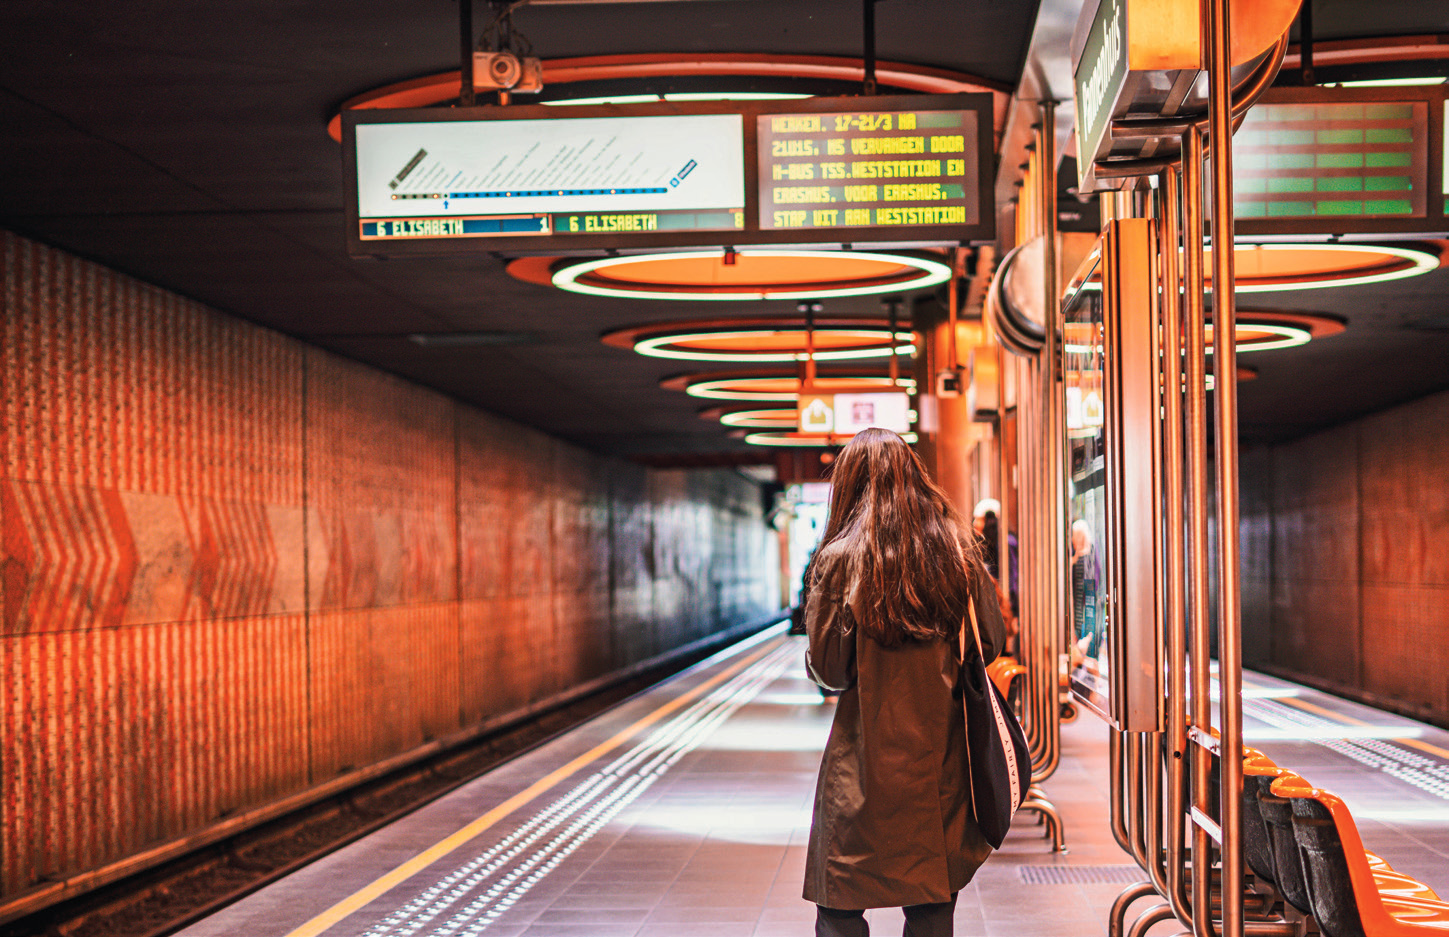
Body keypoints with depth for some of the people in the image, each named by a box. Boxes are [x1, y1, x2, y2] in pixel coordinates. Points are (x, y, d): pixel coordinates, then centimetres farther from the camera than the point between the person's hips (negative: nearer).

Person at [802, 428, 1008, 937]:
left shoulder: (840, 559, -10)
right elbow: (992, 643, 8)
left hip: (867, 762, -4)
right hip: (941, 759, 4)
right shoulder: (959, 550, 0)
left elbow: (827, 669, -9)